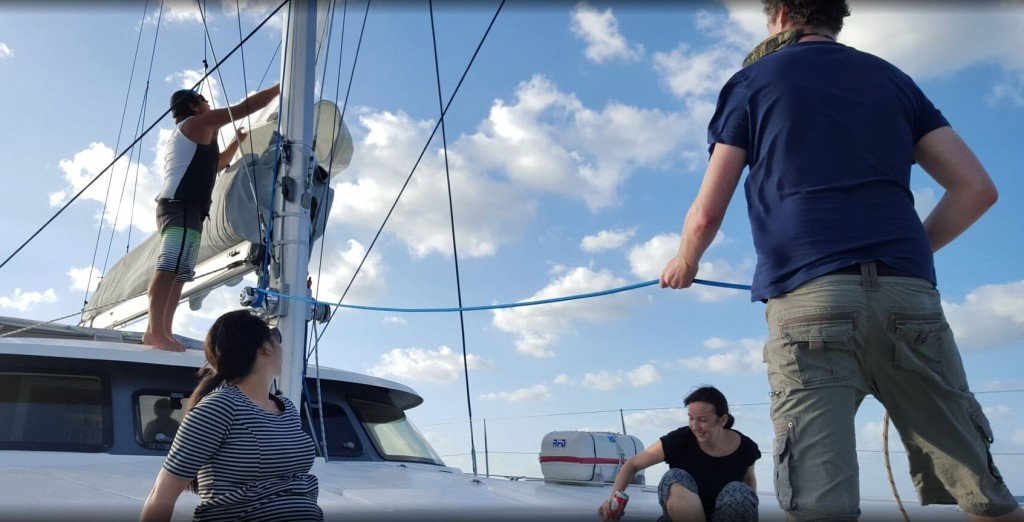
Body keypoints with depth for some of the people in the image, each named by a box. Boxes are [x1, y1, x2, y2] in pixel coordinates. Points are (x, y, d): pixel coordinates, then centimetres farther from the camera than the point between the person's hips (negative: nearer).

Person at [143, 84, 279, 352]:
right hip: (182, 205, -10)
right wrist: (280, 87, 10)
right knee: (171, 267, -20)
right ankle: (155, 330, -29)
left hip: (178, 207, 10)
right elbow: (247, 107, 2)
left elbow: (213, 166, 43)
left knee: (177, 272, 3)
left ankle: (163, 333, -2)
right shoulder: (198, 122, 5)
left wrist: (236, 142, 41)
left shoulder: (184, 135, 33)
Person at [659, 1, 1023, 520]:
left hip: (806, 297, -3)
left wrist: (683, 263, 28)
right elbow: (977, 188, 16)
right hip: (909, 293, 4)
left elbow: (706, 216, 8)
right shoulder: (892, 78, 24)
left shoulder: (751, 81, 15)